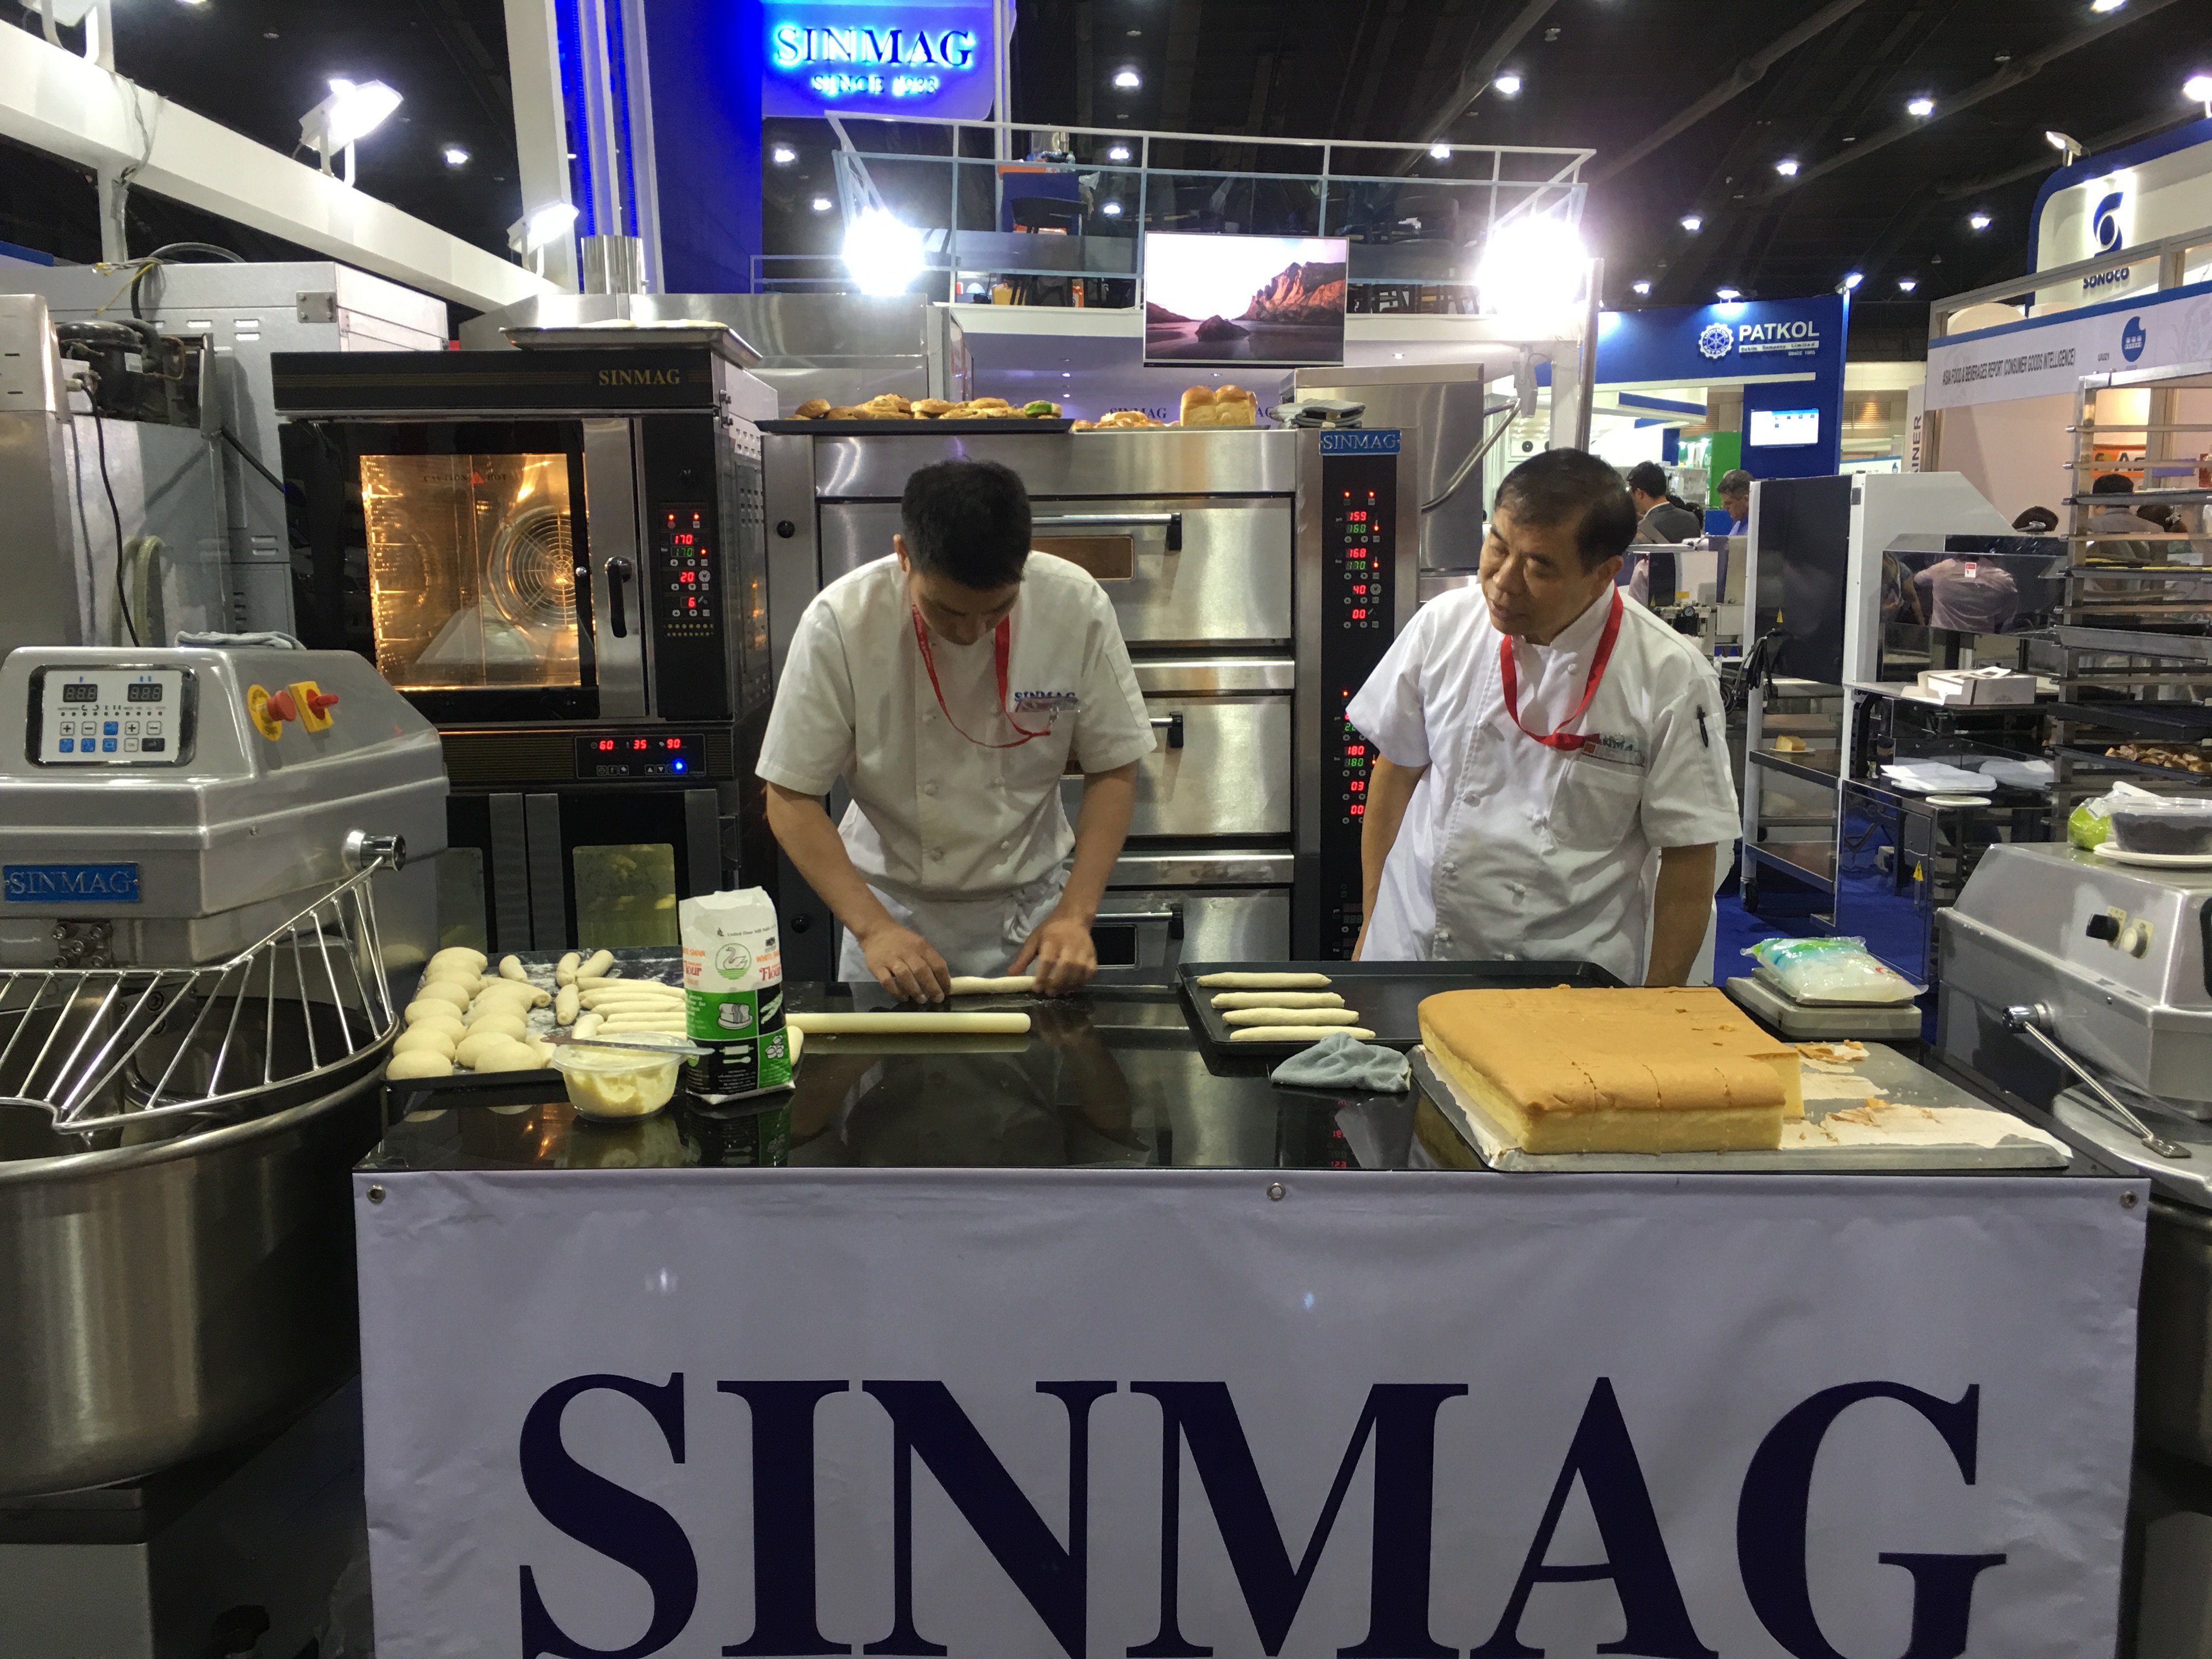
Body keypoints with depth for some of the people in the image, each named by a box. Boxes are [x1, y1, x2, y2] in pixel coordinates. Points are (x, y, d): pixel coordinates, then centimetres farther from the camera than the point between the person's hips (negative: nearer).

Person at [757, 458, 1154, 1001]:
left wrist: (1076, 914, -15)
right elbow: (791, 797, -14)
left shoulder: (1076, 607, -18)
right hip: (892, 906, -1)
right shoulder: (840, 623, -22)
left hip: (1030, 906, 1)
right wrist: (873, 928, -23)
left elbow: (1113, 769, -7)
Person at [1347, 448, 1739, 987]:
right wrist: (1372, 925, 8)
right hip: (1413, 951, 3)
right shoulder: (1443, 626, -5)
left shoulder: (1669, 676, -13)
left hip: (1572, 978, -2)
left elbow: (1688, 860, -7)